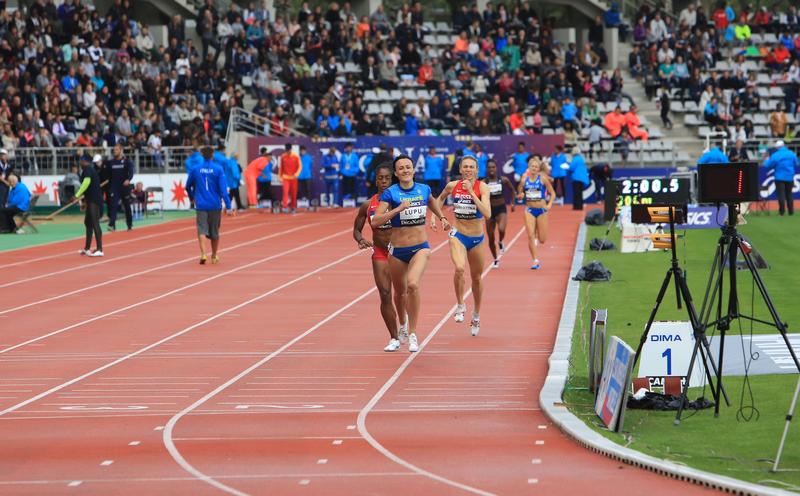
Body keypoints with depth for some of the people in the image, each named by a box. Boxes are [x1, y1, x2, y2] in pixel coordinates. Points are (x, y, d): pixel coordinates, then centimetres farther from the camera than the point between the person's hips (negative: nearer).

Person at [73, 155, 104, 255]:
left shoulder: (87, 169, -9)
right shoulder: (91, 169, 19)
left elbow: (86, 182, -24)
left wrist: (77, 195, -22)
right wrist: (85, 201, 32)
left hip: (94, 201, -10)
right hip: (92, 201, 10)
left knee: (95, 224, -12)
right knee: (88, 223, 18)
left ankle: (99, 250, -16)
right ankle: (87, 248, 26)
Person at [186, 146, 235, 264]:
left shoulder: (195, 169, 0)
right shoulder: (218, 169, -6)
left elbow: (188, 186, 11)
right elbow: (223, 189, -11)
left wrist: (192, 198, 31)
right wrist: (228, 207, -12)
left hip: (201, 205, 0)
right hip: (215, 205, 0)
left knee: (202, 230, -5)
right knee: (214, 231, 15)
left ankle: (203, 254, -25)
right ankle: (214, 256, 28)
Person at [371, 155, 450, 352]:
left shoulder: (424, 189, 1)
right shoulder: (390, 193, -9)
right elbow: (375, 221, -18)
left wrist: (442, 218, 18)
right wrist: (398, 208, -24)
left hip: (420, 248, 0)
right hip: (397, 251, 0)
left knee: (413, 285, -25)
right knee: (400, 292, 16)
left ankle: (412, 334, -17)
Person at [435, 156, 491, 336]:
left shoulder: (482, 187, -12)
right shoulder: (452, 186, -5)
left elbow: (487, 213, -26)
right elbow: (440, 198, 19)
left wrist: (471, 192, -29)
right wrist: (435, 215, 7)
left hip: (477, 238, 0)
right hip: (458, 235, 0)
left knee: (476, 277, 15)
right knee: (459, 268, -28)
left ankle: (476, 315, 36)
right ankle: (460, 306, -7)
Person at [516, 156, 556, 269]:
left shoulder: (543, 178, -6)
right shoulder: (525, 178, 1)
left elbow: (552, 193, 0)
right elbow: (519, 193, 13)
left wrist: (549, 205, -14)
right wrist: (520, 195, -11)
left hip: (541, 210, -1)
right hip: (529, 209, 1)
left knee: (542, 240, 3)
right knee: (530, 235, -13)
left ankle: (537, 238, 41)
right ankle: (535, 261, -7)